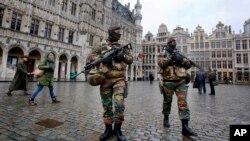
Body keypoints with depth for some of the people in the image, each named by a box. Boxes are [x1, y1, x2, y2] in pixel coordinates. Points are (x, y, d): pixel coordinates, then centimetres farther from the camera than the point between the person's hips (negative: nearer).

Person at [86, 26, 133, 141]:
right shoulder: (101, 47, 10)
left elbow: (130, 59, 6)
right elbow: (90, 57, 2)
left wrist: (122, 56, -15)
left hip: (119, 79, 0)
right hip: (105, 80, 1)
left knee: (119, 105, -12)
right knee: (107, 106, 6)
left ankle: (117, 129, 8)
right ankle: (108, 130, 22)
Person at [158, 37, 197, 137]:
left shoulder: (179, 55, 17)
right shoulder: (163, 55, 8)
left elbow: (189, 65, 9)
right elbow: (160, 63, -13)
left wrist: (182, 60, -8)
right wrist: (170, 58, -22)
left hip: (181, 82, 2)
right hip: (168, 83, -2)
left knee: (183, 103, -8)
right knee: (167, 101, 11)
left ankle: (185, 128, -7)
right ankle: (166, 118, 34)